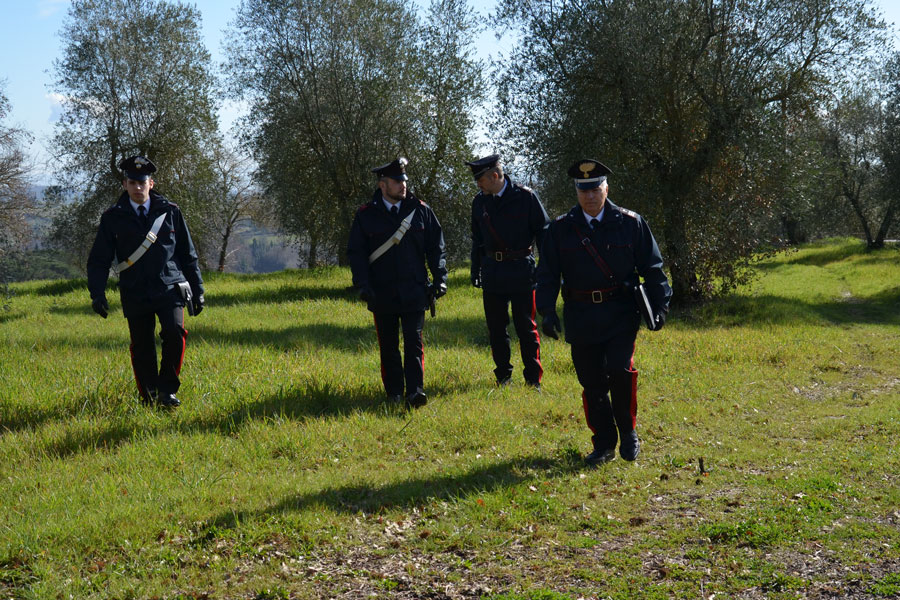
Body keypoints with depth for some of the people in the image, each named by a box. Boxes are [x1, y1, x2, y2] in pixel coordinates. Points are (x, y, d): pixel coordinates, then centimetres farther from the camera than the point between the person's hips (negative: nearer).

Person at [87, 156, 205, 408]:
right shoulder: (113, 217, 4)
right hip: (135, 295, 1)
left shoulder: (170, 212, 6)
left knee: (174, 332, -21)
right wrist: (97, 294, -6)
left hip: (170, 289, 0)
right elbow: (99, 260, 7)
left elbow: (188, 255, 13)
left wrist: (197, 290, 12)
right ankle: (149, 397, 16)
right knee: (142, 349, 1)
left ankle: (167, 390, -7)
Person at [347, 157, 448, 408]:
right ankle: (394, 393, 18)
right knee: (388, 346, 8)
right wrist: (363, 284, -8)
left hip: (414, 291, 0)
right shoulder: (365, 215, 2)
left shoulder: (421, 210, 4)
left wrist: (440, 279, 0)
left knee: (414, 341, -8)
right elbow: (356, 252, 2)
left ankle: (415, 391, -10)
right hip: (382, 293, 1)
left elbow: (436, 247, 8)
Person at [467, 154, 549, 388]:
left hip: (521, 272, -4)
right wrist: (475, 271, 14)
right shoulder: (479, 202, 7)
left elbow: (542, 232, -2)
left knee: (526, 326, 0)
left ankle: (533, 378, 8)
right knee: (496, 327, 8)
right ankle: (503, 375, 20)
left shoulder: (526, 197, -7)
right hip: (492, 271, 4)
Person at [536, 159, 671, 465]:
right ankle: (604, 444, 18)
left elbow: (652, 268, 6)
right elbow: (547, 274, 4)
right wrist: (547, 310, -8)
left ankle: (628, 432, 5)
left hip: (621, 314, -2)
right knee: (592, 382, 4)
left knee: (620, 370, -17)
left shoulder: (630, 223, 2)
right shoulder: (561, 229, 5)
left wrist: (660, 305, -2)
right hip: (581, 318, 2)